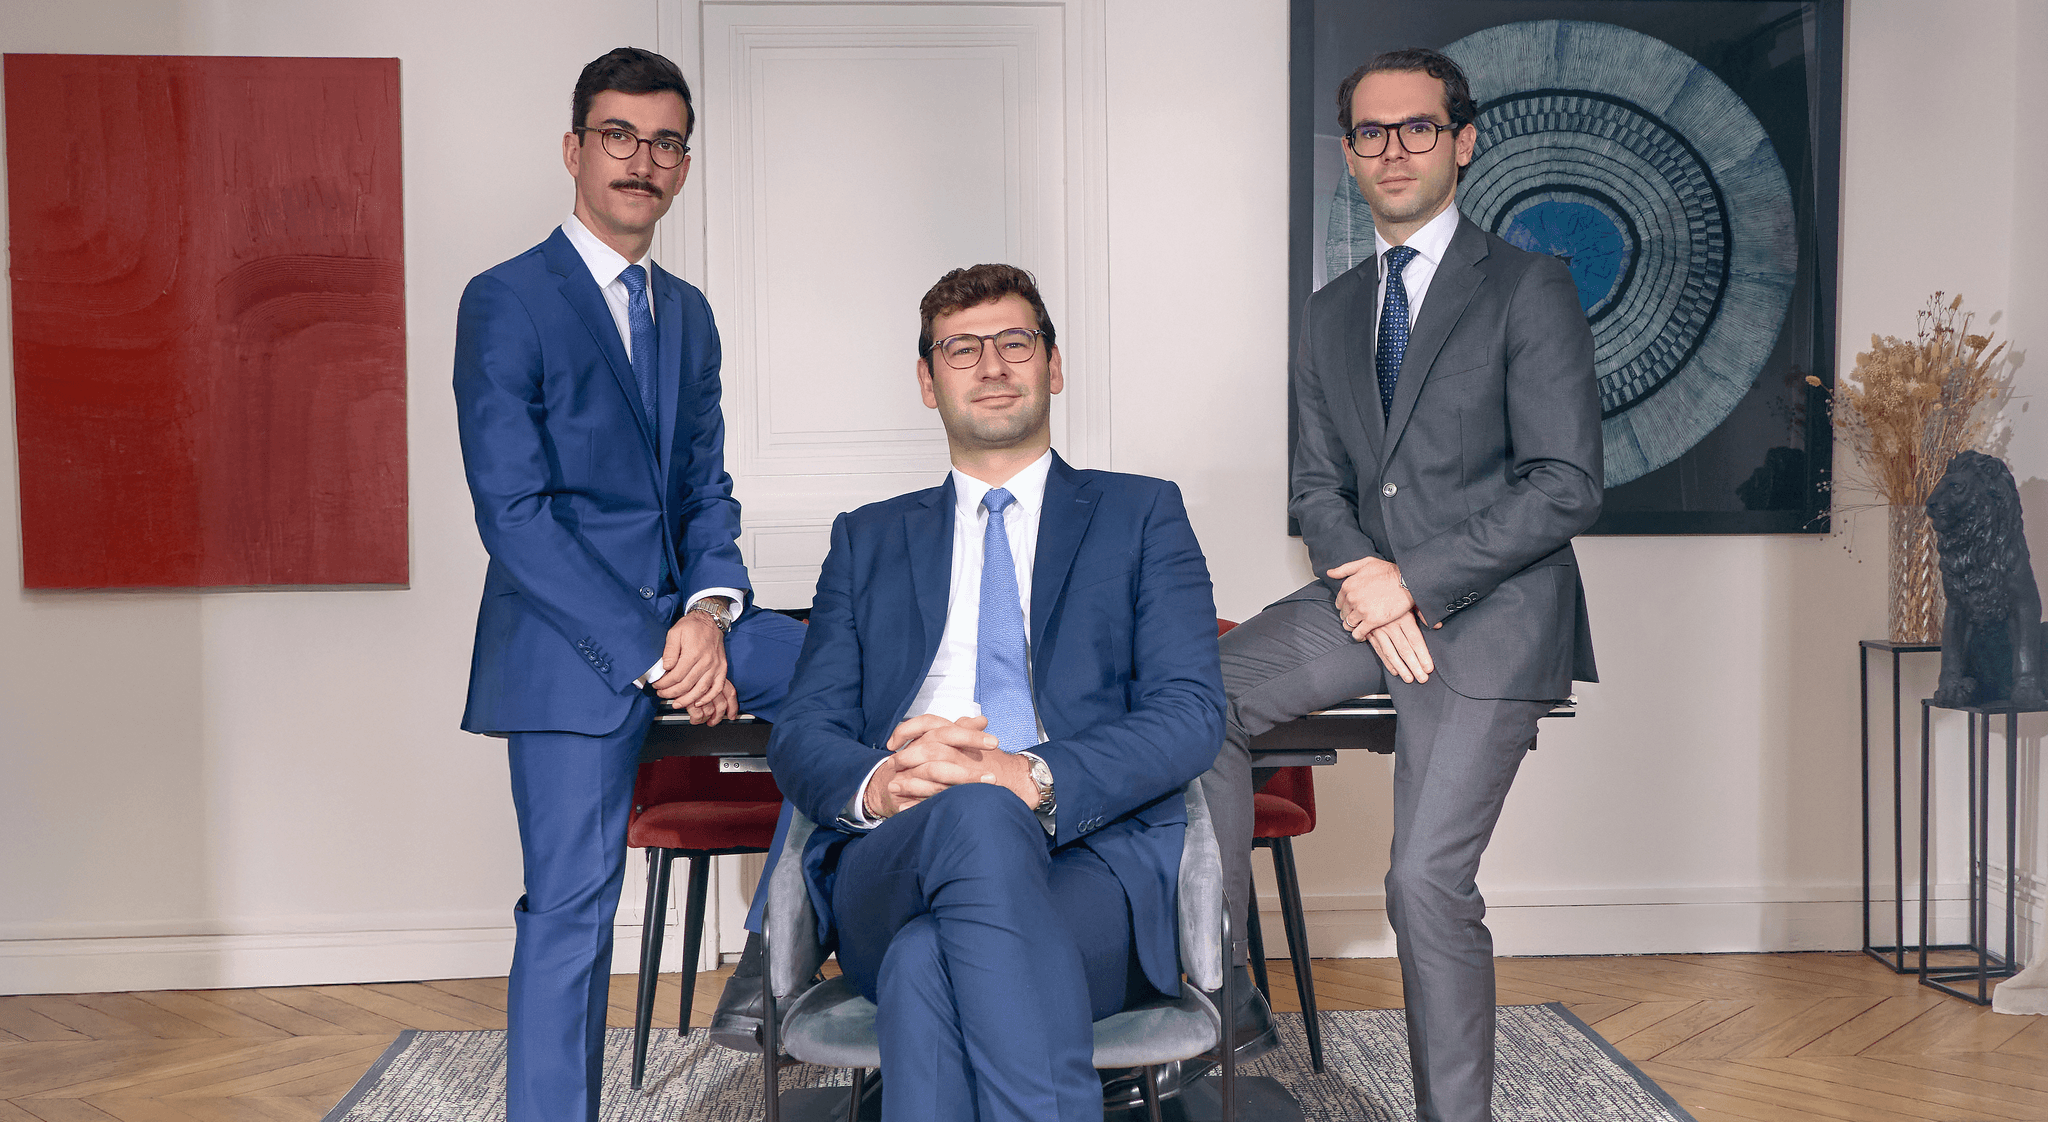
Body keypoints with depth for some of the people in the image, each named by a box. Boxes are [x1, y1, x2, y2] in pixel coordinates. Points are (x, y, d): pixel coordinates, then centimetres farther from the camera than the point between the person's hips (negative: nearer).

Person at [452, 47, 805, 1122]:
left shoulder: (688, 313, 15)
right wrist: (646, 651, -19)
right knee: (570, 906, -5)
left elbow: (707, 487, 13)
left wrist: (710, 609, -8)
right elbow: (513, 515, -14)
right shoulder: (505, 301, -7)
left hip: (683, 614, 7)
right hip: (571, 639, -6)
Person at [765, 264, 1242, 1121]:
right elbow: (801, 733, 14)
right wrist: (876, 785, -13)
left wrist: (1035, 779, -17)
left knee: (928, 966, -37)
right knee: (974, 818, -37)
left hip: (1090, 863, -2)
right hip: (889, 875, 2)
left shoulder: (1142, 515, 18)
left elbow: (1191, 713, 3)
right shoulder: (867, 540, 25)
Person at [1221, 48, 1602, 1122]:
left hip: (1486, 614, -5)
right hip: (1366, 593, 6)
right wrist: (1358, 575, -8)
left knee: (1428, 882, -11)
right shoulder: (1332, 310, 16)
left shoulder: (1529, 288, -2)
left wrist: (1413, 582, -15)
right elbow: (1316, 484, 14)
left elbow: (1566, 487, -9)